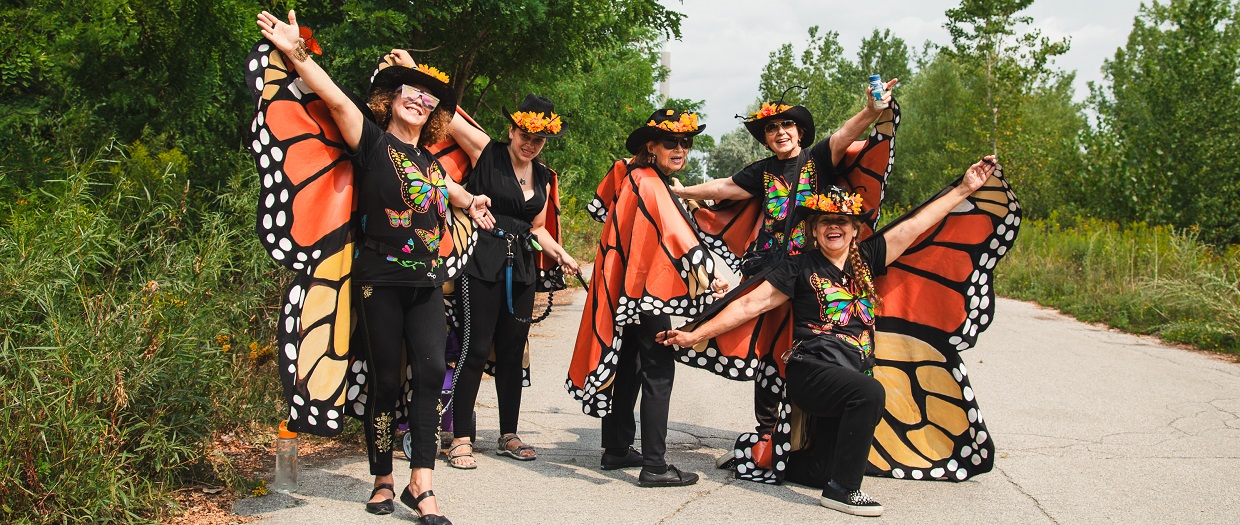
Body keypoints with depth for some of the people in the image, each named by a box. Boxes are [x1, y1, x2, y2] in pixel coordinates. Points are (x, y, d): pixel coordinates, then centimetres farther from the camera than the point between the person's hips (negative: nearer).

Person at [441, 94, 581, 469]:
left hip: (521, 268, 6)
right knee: (477, 347, -7)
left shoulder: (544, 177, 14)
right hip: (483, 263, -6)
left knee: (513, 350, 11)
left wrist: (560, 254, 6)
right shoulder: (486, 153, -2)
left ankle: (509, 435, 21)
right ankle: (461, 439, 1)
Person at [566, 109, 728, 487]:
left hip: (624, 290, 10)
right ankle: (654, 466, -7)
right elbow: (679, 236, -26)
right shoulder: (650, 184, -17)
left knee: (627, 368, 16)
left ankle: (617, 450, 25)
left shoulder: (630, 175, 10)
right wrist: (709, 279, -29)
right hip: (645, 289, -10)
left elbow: (602, 207, 27)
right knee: (658, 371, -7)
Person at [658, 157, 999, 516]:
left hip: (853, 374, 6)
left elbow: (917, 223, 13)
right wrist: (695, 335, -9)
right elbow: (750, 304, -3)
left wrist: (965, 188, 13)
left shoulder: (866, 258, 10)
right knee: (870, 393, -35)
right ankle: (841, 489, -22)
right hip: (810, 371, -6)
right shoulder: (800, 267, -1)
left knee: (820, 470, 7)